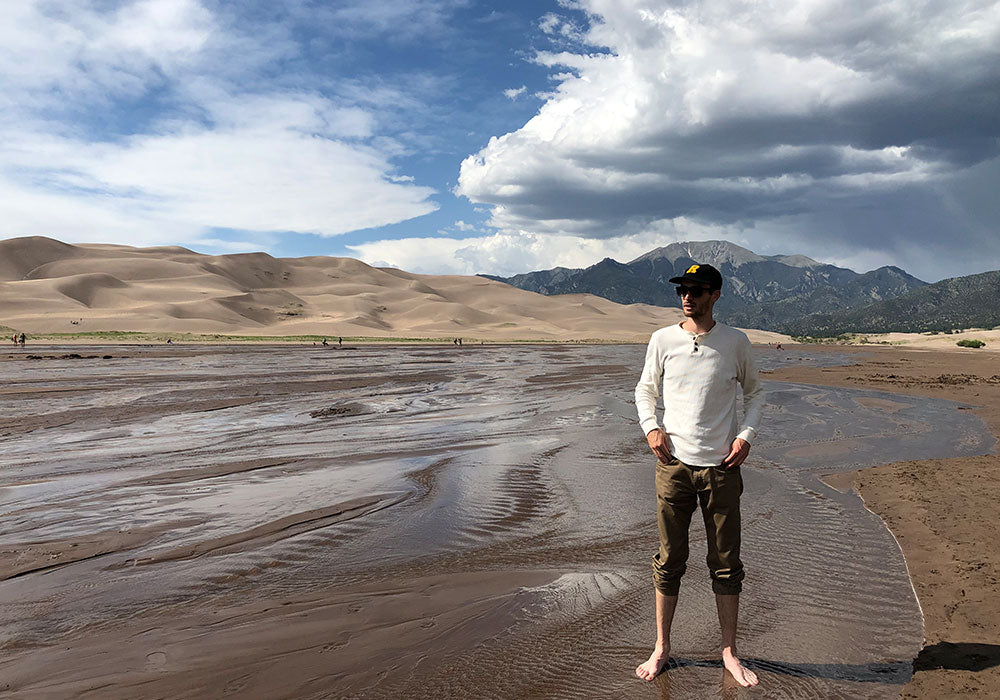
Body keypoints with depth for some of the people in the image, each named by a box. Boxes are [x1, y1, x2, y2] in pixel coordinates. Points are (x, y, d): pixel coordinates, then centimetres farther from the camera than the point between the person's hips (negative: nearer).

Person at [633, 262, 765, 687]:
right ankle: (661, 648, 24)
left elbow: (754, 392, 13)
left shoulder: (735, 342, 0)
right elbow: (645, 390, 13)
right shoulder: (662, 340, 1)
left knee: (726, 564, 9)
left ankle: (729, 653, 26)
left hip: (721, 466, 0)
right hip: (674, 464, 0)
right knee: (669, 561, 8)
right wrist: (650, 427, -4)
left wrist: (746, 435, -2)